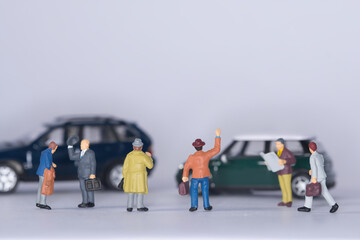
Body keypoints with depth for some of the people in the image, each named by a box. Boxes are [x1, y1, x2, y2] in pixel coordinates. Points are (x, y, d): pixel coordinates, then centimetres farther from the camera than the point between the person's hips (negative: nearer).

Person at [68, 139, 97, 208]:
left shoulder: (90, 152, -6)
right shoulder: (80, 153, 16)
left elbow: (93, 164, -11)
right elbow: (72, 156, 14)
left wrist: (92, 174, -19)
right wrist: (70, 146, 10)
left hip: (88, 174, -7)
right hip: (81, 174, 7)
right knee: (83, 188, 5)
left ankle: (91, 203, -1)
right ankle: (85, 202, 8)